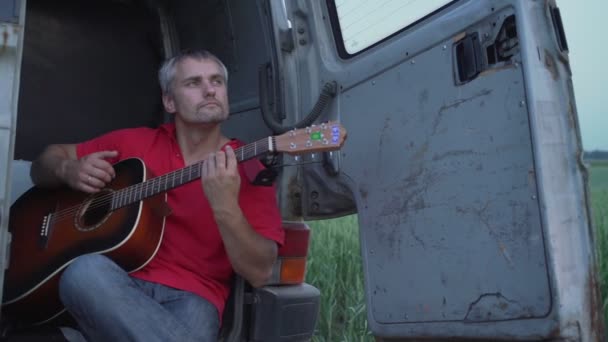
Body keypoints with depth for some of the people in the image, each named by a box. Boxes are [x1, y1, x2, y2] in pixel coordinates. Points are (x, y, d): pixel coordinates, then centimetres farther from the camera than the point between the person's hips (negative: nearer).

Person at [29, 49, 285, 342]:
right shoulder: (134, 143, 9)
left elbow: (259, 273, -8)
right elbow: (46, 162, 20)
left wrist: (226, 208, -25)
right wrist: (68, 170, -4)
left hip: (191, 295, -4)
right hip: (117, 284, 4)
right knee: (86, 271, -31)